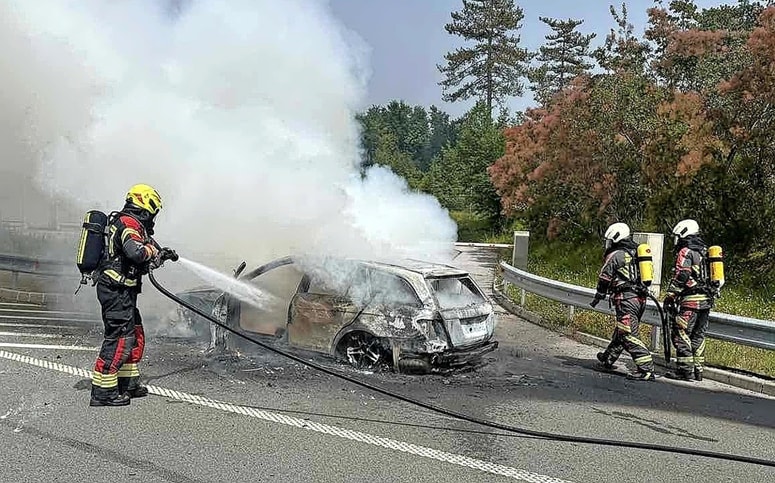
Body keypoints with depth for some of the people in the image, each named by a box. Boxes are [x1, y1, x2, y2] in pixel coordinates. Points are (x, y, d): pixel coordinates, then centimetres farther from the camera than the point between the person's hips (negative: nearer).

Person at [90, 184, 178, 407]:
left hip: (120, 290, 11)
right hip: (117, 290, -11)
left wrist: (162, 254, 28)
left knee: (135, 335, 17)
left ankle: (128, 383, 26)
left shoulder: (123, 221, 20)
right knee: (120, 337, -9)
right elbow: (136, 252, -31)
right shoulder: (130, 223, -13)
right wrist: (156, 252, -13)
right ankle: (103, 391, -6)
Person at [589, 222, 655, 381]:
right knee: (620, 331, 21)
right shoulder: (637, 253, 18)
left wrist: (597, 298, 10)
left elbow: (604, 279, -2)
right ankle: (608, 359, 37)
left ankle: (646, 369, -17)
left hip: (626, 299, -9)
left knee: (630, 335, -10)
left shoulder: (615, 256, -6)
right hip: (641, 299, 9)